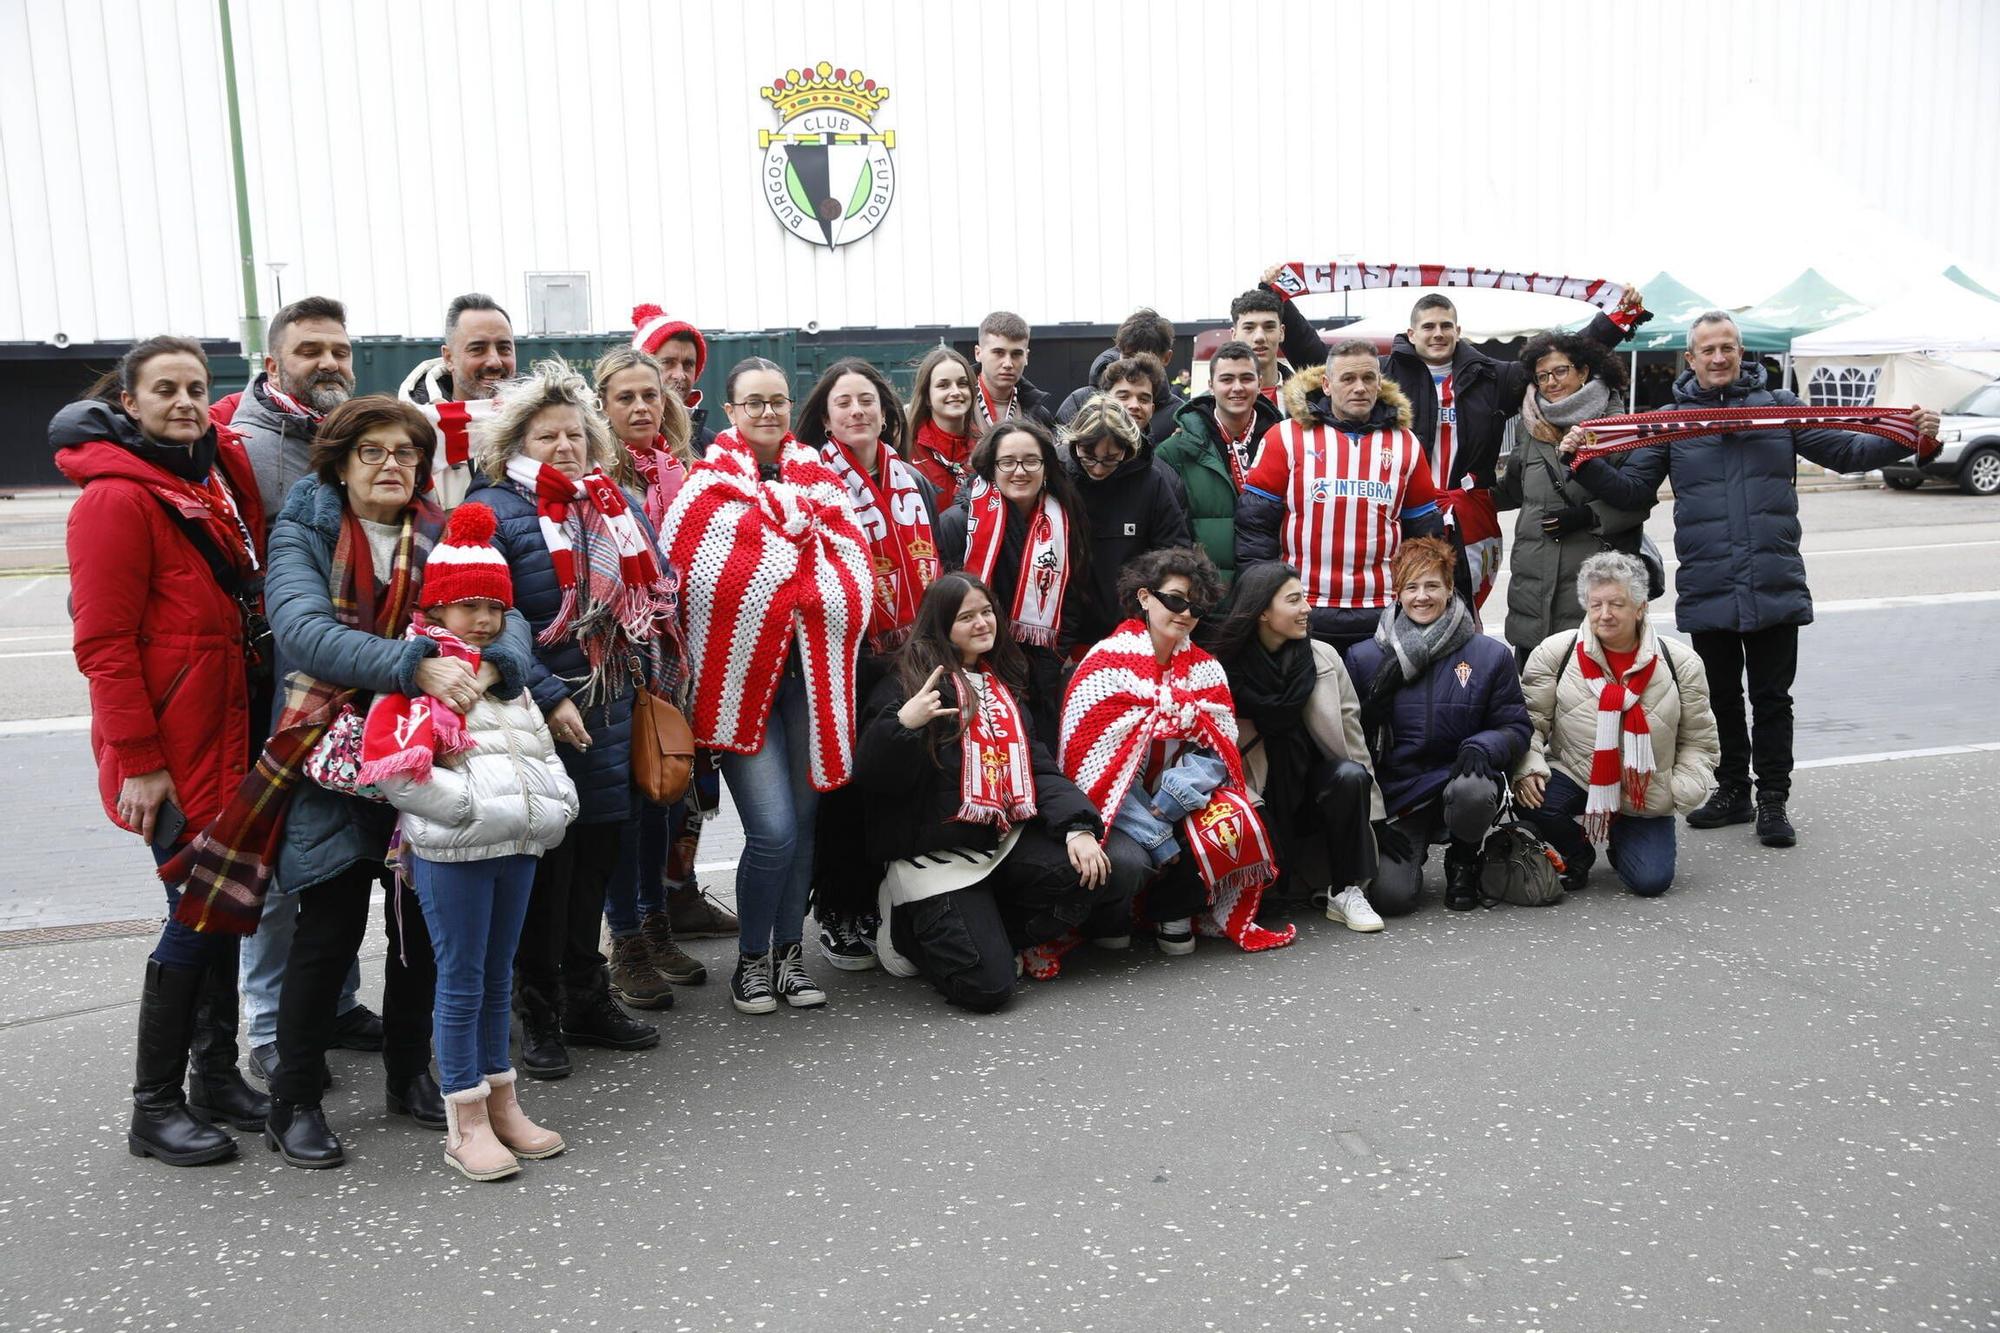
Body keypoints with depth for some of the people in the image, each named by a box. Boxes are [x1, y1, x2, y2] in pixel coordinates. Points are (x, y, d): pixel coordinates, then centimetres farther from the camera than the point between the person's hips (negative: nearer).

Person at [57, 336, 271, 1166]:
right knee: (196, 915, -3)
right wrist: (138, 761, -17)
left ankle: (216, 1077, 27)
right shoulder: (117, 498, -13)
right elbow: (104, 644, -15)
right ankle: (156, 1109, 11)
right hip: (171, 753, -8)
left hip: (229, 737, 8)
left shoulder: (219, 478, 11)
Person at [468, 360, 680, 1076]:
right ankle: (539, 1013, 18)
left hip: (613, 719, 6)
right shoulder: (492, 512, -9)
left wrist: (655, 686, 8)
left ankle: (586, 996, 29)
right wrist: (548, 699, -19)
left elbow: (658, 599, 16)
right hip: (539, 719, -6)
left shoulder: (622, 506, 10)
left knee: (599, 849, 14)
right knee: (545, 858, 2)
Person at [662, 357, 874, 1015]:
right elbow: (706, 581, -9)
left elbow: (855, 567, 7)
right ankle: (752, 958, 11)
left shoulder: (818, 481, 11)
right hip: (741, 671, -4)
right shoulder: (709, 486, -1)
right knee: (773, 832, -10)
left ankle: (789, 951, 25)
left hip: (811, 671, 4)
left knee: (803, 820, 9)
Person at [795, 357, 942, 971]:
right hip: (845, 665, -5)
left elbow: (935, 572, 18)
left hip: (911, 665, 5)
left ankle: (884, 905, 23)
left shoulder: (915, 484, 14)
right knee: (844, 788, 2)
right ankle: (838, 916, 15)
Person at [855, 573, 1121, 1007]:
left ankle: (986, 931, 2)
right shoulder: (909, 681, -5)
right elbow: (872, 776, -11)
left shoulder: (1004, 684, 16)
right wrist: (902, 724, -30)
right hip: (937, 857, -6)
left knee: (1091, 874, -21)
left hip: (1007, 841, 6)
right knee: (986, 986, -17)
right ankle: (910, 927, 13)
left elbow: (1040, 767, 9)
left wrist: (1078, 826, -7)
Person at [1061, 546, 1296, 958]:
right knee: (1127, 862, -33)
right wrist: (1157, 838, -21)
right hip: (1115, 810, -4)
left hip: (1177, 802, 4)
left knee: (1233, 823, -25)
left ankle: (1172, 911, 0)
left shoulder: (1204, 669, 6)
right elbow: (1095, 765, -17)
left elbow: (1219, 750, 0)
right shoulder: (1106, 665, -11)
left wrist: (1177, 792, -22)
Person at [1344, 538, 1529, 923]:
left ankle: (1463, 859, 0)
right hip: (1394, 795, 0)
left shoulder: (1490, 655, 1)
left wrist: (1481, 747, -20)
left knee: (1473, 791, -38)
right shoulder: (1363, 657, 1)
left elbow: (1515, 728, 4)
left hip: (1459, 778, 0)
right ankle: (1414, 850, 19)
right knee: (1388, 894, -22)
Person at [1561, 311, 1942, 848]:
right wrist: (1586, 464, -12)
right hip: (1706, 591, 1)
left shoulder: (1779, 406, 7)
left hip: (1775, 586, -1)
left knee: (1772, 699, 5)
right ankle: (1732, 792, 26)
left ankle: (1773, 801, 16)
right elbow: (1632, 490, 4)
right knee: (1721, 697, 12)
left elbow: (1844, 451, 9)